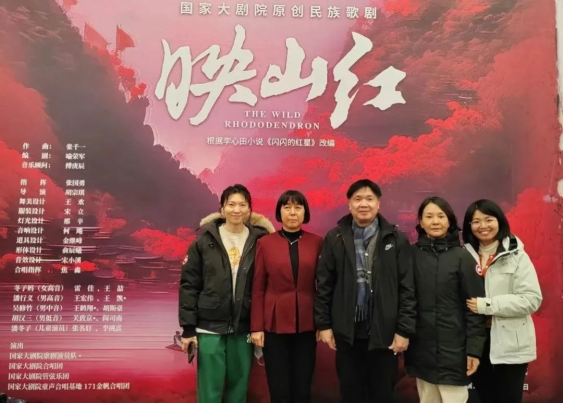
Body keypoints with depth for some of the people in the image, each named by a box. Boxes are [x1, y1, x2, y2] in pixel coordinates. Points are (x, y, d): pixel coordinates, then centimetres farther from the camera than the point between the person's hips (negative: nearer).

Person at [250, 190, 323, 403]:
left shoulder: (316, 242, 2)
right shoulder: (265, 243, -1)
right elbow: (258, 289, 0)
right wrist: (256, 327, -3)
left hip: (306, 325, 1)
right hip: (275, 324, -1)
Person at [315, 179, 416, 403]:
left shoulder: (396, 239, -2)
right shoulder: (335, 238, 0)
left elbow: (407, 288, -3)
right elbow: (324, 285, 2)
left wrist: (404, 330, -6)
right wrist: (323, 324, 0)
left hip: (384, 331, -1)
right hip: (347, 331, 1)